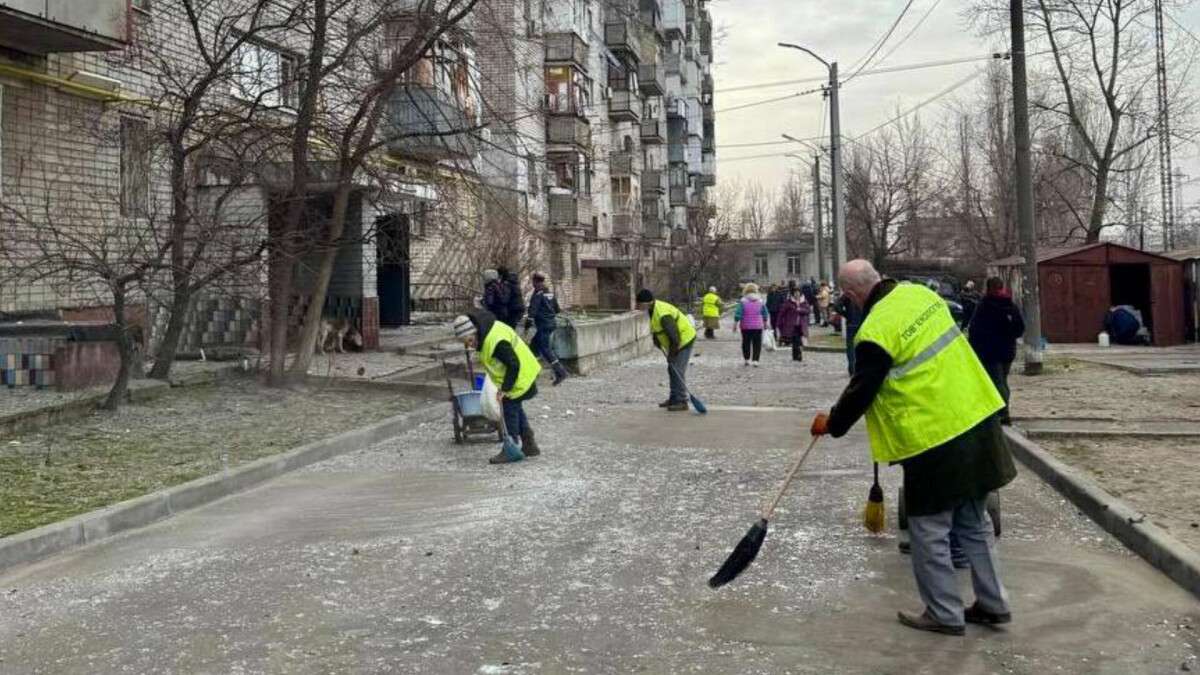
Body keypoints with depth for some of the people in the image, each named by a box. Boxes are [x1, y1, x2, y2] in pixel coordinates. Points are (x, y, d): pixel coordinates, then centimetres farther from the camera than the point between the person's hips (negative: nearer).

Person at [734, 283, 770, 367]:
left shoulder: (743, 301, -8)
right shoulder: (760, 301, 2)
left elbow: (738, 313, -12)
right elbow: (765, 314, 9)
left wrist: (735, 324, -4)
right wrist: (765, 323, 23)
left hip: (745, 326, -1)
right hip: (758, 326, 1)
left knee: (746, 343, 11)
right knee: (757, 344, 4)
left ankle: (747, 359, 16)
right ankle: (755, 360, -3)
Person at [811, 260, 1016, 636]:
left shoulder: (875, 332, -19)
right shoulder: (920, 293, 4)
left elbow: (860, 392, -11)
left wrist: (831, 424, 8)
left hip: (935, 440, -8)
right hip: (977, 420, 8)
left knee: (930, 531, 7)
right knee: (974, 522, 20)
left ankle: (945, 615, 17)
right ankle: (992, 604, 29)